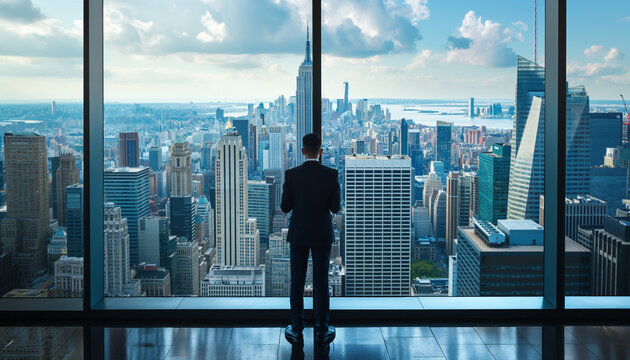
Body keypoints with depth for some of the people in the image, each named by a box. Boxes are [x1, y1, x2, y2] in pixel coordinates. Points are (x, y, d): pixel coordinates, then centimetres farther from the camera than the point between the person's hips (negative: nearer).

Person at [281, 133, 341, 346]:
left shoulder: (292, 175, -10)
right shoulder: (331, 175, -10)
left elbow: (285, 207, -4)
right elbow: (335, 208, -5)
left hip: (298, 234, 0)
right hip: (322, 235, 0)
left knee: (297, 282, 8)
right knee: (321, 283, 7)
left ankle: (296, 330, 12)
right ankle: (322, 331, 12)